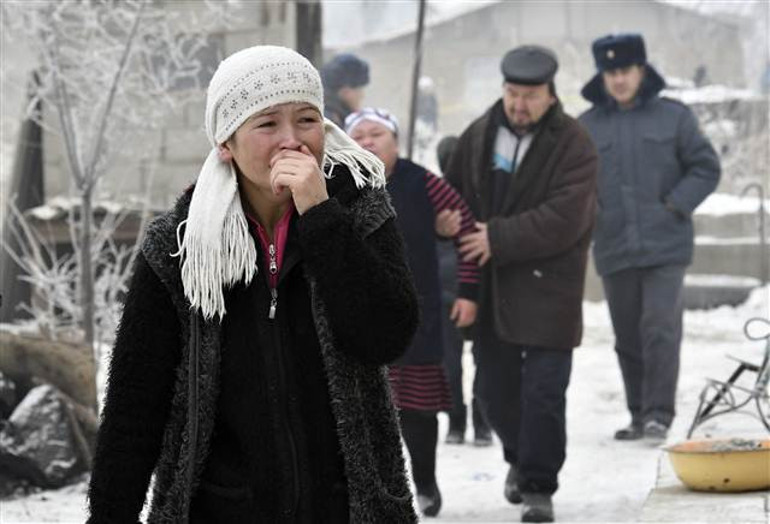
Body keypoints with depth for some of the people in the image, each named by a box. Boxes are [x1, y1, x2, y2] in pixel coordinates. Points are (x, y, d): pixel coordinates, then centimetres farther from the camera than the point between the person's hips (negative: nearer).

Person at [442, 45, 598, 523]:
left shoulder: (573, 144, -10)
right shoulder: (480, 135, 7)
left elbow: (563, 219, -19)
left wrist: (499, 238, -18)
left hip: (548, 285, -5)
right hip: (490, 285, 5)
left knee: (543, 391, -7)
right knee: (495, 387, 13)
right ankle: (521, 456, 39)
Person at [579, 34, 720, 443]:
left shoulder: (673, 116, 3)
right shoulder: (586, 127, 7)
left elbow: (706, 167, 6)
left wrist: (676, 204, -7)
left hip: (665, 245, -3)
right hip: (613, 251, 3)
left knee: (660, 329, -14)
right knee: (628, 339, 9)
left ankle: (659, 414, -11)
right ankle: (640, 417, 19)